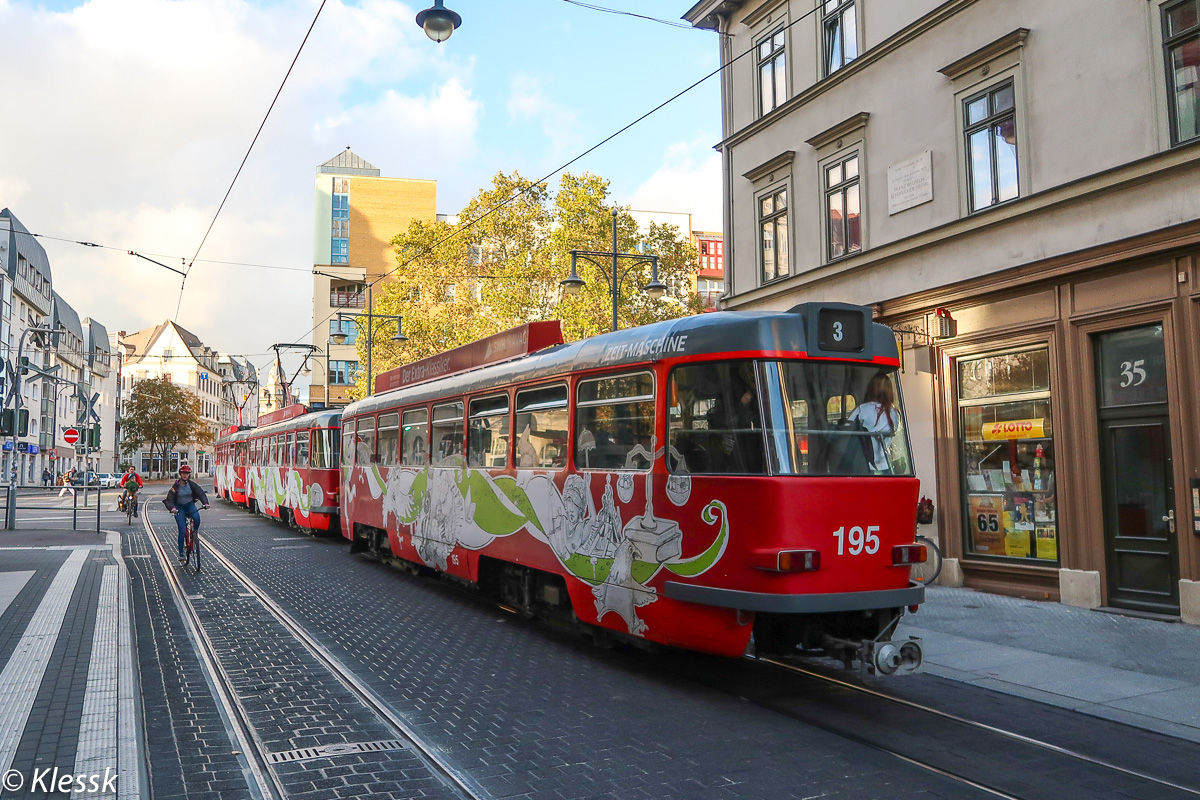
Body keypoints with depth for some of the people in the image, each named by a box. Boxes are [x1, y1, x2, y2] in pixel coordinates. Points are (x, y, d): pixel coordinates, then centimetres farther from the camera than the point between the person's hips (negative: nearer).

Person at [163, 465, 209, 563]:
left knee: (197, 518, -32)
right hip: (179, 507, -2)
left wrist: (205, 503, -28)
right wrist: (172, 508, -32)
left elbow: (201, 493, -10)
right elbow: (169, 499, -12)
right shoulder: (175, 486, -8)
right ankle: (181, 554, -2)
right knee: (182, 531, -12)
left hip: (190, 505, 2)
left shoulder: (192, 484, -3)